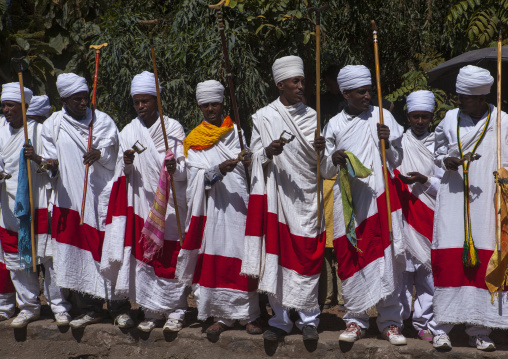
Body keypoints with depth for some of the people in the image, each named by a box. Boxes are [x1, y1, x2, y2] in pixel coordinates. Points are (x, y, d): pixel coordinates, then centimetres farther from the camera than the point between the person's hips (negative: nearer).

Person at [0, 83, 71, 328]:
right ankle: (29, 306, 18)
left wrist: (36, 158, -20)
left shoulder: (39, 131, -2)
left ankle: (59, 306, 6)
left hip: (39, 203, -5)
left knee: (50, 256, -5)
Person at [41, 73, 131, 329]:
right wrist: (50, 165, -13)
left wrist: (100, 154, -23)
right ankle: (90, 310, 14)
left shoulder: (103, 121, 6)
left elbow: (113, 159, -1)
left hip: (102, 196, -2)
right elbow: (51, 161, 10)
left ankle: (120, 309, -1)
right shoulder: (52, 125, 9)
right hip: (71, 199, 2)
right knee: (79, 251, 3)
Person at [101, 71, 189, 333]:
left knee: (170, 255, -2)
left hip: (169, 202, -3)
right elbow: (124, 173, 10)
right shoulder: (129, 132, 9)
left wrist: (175, 168, -26)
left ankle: (175, 311, 9)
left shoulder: (173, 128, 1)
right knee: (144, 254, 0)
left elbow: (185, 168, -4)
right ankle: (152, 311, 10)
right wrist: (127, 163, -12)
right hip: (141, 202, 3)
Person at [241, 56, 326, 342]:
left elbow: (323, 166, 8)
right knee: (276, 256, -2)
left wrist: (321, 149, -14)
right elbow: (256, 159, 4)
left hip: (307, 198, 1)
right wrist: (269, 152, -17)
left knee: (308, 259, -1)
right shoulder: (264, 117, 5)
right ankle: (280, 320, 8)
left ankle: (309, 320, 9)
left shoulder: (312, 117, 10)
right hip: (277, 198, -1)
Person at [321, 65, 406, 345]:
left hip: (380, 198, 0)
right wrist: (333, 160, -10)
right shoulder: (335, 125, 7)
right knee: (351, 259, 0)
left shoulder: (383, 117, 6)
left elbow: (397, 161, 9)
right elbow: (325, 171, 12)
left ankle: (389, 321, 6)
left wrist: (387, 144, -10)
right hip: (348, 201, 1)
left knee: (387, 258, -3)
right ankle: (355, 319, 12)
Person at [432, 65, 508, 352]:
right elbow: (439, 151, 19)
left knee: (485, 261, -3)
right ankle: (444, 326, 1)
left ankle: (480, 330, 4)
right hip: (454, 198, 1)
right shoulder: (450, 119, 6)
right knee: (449, 260, -5)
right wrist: (446, 161, -3)